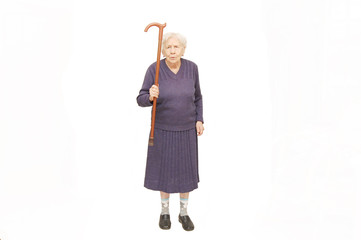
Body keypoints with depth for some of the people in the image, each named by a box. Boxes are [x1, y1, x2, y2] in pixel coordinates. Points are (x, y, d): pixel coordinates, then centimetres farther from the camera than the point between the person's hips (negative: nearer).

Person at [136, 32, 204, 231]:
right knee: (164, 170, 10)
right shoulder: (154, 69, -14)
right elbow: (141, 100, -14)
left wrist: (199, 120, -3)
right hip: (162, 129, -1)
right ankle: (165, 211, 32)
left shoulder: (191, 68, -7)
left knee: (186, 171, 9)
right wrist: (150, 96, -36)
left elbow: (197, 97, 6)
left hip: (186, 129, 2)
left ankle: (184, 213, 29)